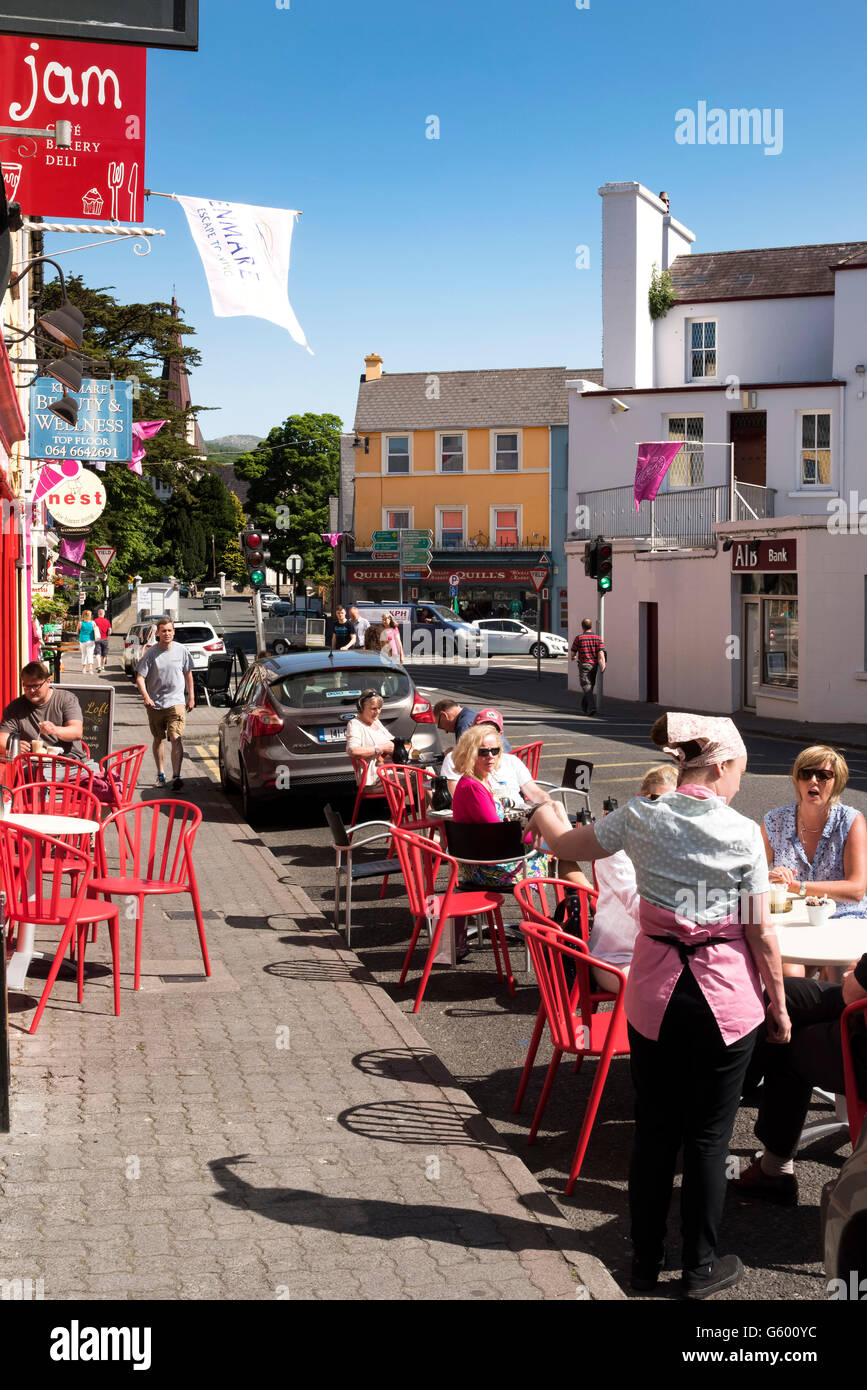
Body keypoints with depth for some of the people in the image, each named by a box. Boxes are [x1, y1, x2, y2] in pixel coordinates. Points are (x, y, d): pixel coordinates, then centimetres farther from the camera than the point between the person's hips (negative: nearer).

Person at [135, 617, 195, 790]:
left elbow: (188, 674, 13)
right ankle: (160, 774, 28)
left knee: (176, 739, -14)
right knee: (158, 739, 14)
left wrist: (191, 697, 13)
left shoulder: (181, 650, 1)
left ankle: (176, 776, -18)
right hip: (155, 704, 1)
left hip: (176, 702, -1)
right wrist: (146, 697, -21)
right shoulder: (151, 653, -5)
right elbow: (140, 677, -6)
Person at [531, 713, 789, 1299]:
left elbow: (566, 845, 9)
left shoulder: (641, 818, -5)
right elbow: (761, 933, -8)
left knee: (654, 1129, 15)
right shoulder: (743, 833, -12)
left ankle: (647, 1258, 26)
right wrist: (779, 1005, 4)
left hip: (654, 991, 3)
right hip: (726, 997, -3)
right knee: (708, 1135, 9)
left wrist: (538, 805, 29)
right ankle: (701, 1266, 20)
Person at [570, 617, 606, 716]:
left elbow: (572, 653, -1)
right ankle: (584, 708, 29)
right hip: (594, 665, 4)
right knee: (590, 686, 17)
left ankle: (592, 706, -25)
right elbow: (601, 653, -10)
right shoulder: (598, 638, 2)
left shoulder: (579, 638, -6)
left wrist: (573, 658, 21)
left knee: (586, 687, -6)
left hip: (584, 664, -4)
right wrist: (603, 665, -16)